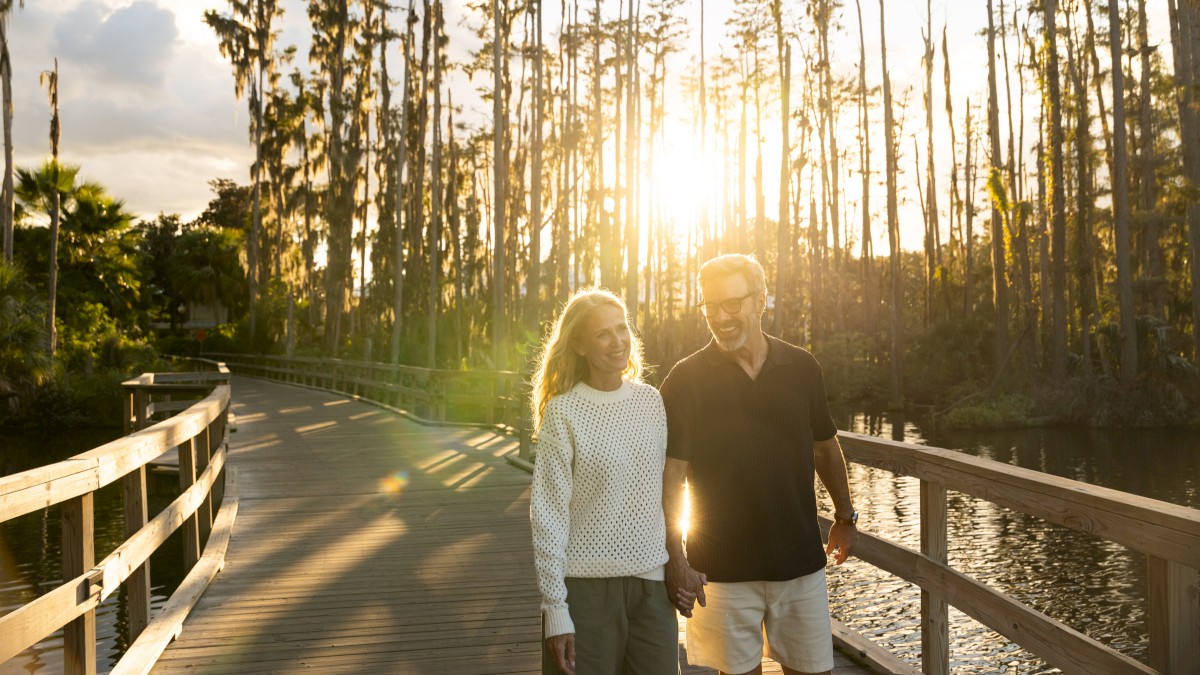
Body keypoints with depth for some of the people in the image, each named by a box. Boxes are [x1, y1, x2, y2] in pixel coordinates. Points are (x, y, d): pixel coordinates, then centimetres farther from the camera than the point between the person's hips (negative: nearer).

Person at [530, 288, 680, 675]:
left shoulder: (651, 401, 5)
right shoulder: (563, 412, -8)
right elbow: (548, 514, -9)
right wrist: (555, 607, -11)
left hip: (650, 583, 4)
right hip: (587, 585, -4)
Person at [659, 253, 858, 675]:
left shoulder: (802, 368, 1)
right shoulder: (686, 380, -7)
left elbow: (825, 448, 15)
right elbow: (670, 476, -9)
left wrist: (845, 517, 22)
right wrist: (676, 560, -14)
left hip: (800, 562, 3)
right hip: (722, 571, -2)